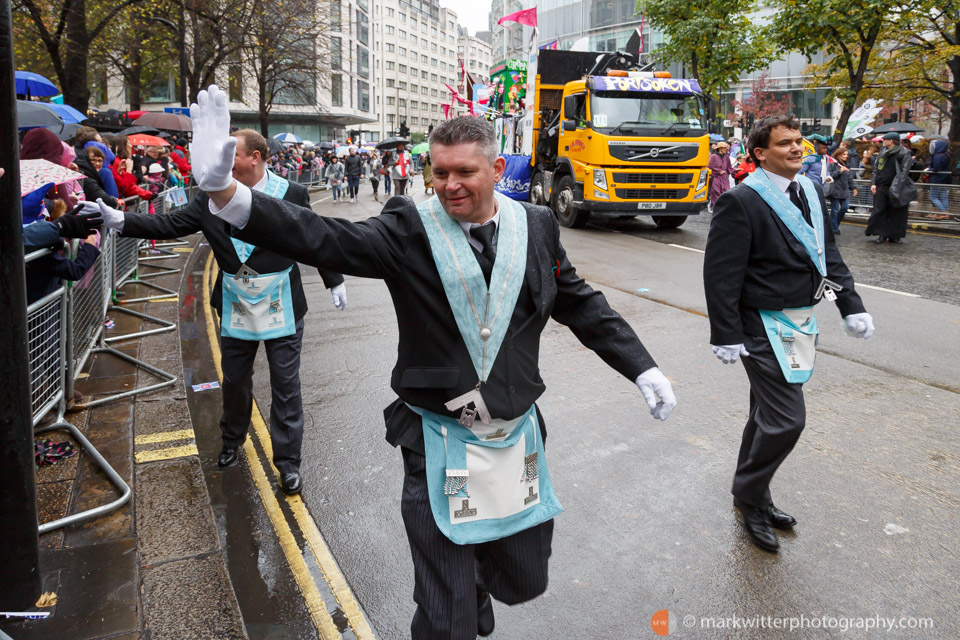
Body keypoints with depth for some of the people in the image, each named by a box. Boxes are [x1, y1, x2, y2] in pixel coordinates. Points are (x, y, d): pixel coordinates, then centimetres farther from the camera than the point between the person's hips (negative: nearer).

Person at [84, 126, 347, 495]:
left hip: (281, 308, -3)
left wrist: (335, 282, 7)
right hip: (235, 308, 3)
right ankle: (231, 442, 42)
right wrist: (119, 220, -14)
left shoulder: (291, 194, -9)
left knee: (286, 386, 3)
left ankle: (287, 461, 16)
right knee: (234, 381, 18)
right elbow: (170, 225, -3)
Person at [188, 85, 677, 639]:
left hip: (517, 436, 4)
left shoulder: (536, 226, 0)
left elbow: (581, 305, 10)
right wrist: (226, 192, -36)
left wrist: (644, 370, 8)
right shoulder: (410, 230, -10)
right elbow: (321, 238, -22)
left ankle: (475, 582, 56)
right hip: (439, 444, -3)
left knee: (525, 580, 22)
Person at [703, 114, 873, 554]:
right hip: (764, 327, -8)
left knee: (769, 414, 18)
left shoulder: (810, 191, 9)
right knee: (786, 419, -8)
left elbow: (828, 255, 15)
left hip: (800, 321, 8)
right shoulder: (741, 201, -16)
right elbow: (721, 274, -17)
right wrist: (727, 335, -19)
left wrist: (851, 306, 8)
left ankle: (750, 494, 35)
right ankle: (750, 497, 15)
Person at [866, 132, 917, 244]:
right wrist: (873, 183, 3)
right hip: (881, 188, 4)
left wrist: (897, 188, -20)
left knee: (897, 213, 2)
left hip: (895, 189, -4)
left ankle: (895, 235, 12)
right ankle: (882, 235, 9)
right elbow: (876, 169, 16)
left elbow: (904, 172, -12)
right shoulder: (883, 153, 11)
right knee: (879, 211, 0)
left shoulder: (904, 154, -5)